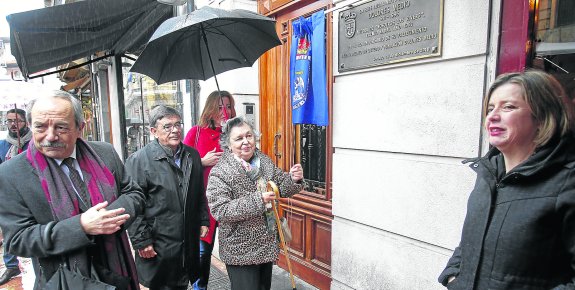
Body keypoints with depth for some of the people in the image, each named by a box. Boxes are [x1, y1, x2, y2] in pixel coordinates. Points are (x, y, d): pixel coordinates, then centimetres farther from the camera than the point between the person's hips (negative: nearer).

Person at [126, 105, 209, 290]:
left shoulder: (192, 155, 6)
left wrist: (203, 221, 11)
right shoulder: (139, 160, -12)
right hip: (158, 245, -5)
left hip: (189, 242, 5)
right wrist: (141, 241, -13)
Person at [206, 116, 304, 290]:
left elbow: (282, 188, 9)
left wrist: (293, 179, -13)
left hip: (268, 245, 6)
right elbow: (219, 211, -23)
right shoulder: (220, 172, -16)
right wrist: (257, 201, -31)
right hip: (241, 251, -6)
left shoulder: (264, 161, 1)